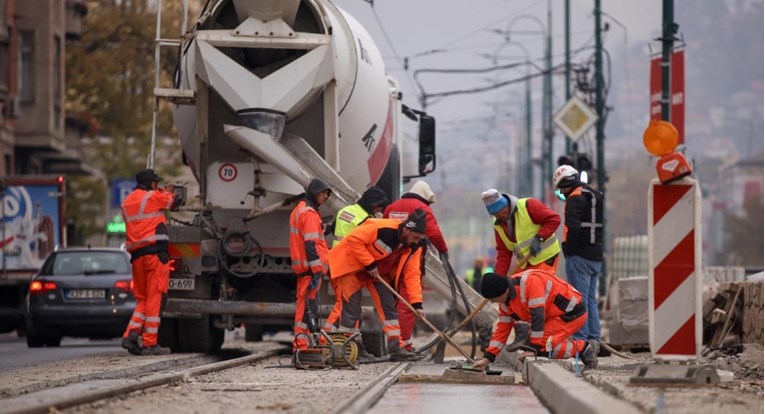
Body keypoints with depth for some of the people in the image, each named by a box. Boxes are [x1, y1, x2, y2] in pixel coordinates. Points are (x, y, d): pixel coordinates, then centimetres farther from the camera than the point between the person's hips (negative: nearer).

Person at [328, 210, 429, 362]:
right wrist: (369, 264, -27)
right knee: (352, 308, -8)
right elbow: (354, 239, -30)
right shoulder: (381, 229, -32)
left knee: (388, 305, -2)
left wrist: (417, 303, -16)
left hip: (379, 272, 7)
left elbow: (412, 274, -8)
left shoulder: (413, 248, -9)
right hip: (352, 265, -7)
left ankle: (396, 347, 0)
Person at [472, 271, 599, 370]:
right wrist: (487, 357, 2)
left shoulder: (530, 281, -28)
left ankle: (583, 348, -6)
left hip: (573, 311, -10)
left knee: (541, 346, -22)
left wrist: (533, 348, -30)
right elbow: (502, 329, 9)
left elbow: (537, 316, -30)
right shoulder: (505, 302, 1)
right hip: (555, 316, 10)